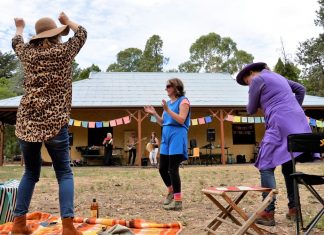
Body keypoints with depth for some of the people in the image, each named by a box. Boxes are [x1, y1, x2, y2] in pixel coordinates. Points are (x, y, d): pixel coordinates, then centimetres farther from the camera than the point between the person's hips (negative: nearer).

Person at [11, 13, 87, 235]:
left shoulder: (28, 52, 10)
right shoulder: (64, 50, 2)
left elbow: (16, 42, 34)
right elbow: (82, 33, 21)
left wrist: (20, 27, 54)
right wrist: (66, 20, 37)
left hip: (27, 122, 4)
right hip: (55, 122, -4)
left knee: (31, 173, 17)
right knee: (64, 174, 4)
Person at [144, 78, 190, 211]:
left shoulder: (183, 101, -3)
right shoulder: (168, 103, 19)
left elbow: (181, 120, -15)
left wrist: (167, 110, -21)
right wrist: (154, 114, 7)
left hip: (177, 137, -8)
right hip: (166, 137, 8)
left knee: (173, 169, -9)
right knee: (162, 168, 11)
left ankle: (178, 201, 0)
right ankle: (171, 191, 32)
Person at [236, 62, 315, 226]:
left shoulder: (258, 79, 2)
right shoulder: (278, 77, 26)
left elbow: (251, 110, 6)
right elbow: (301, 89, 33)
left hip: (280, 125, -8)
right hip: (298, 124, 8)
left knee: (266, 167, -6)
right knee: (288, 167, 14)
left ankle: (268, 213, -10)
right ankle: (293, 208, 16)